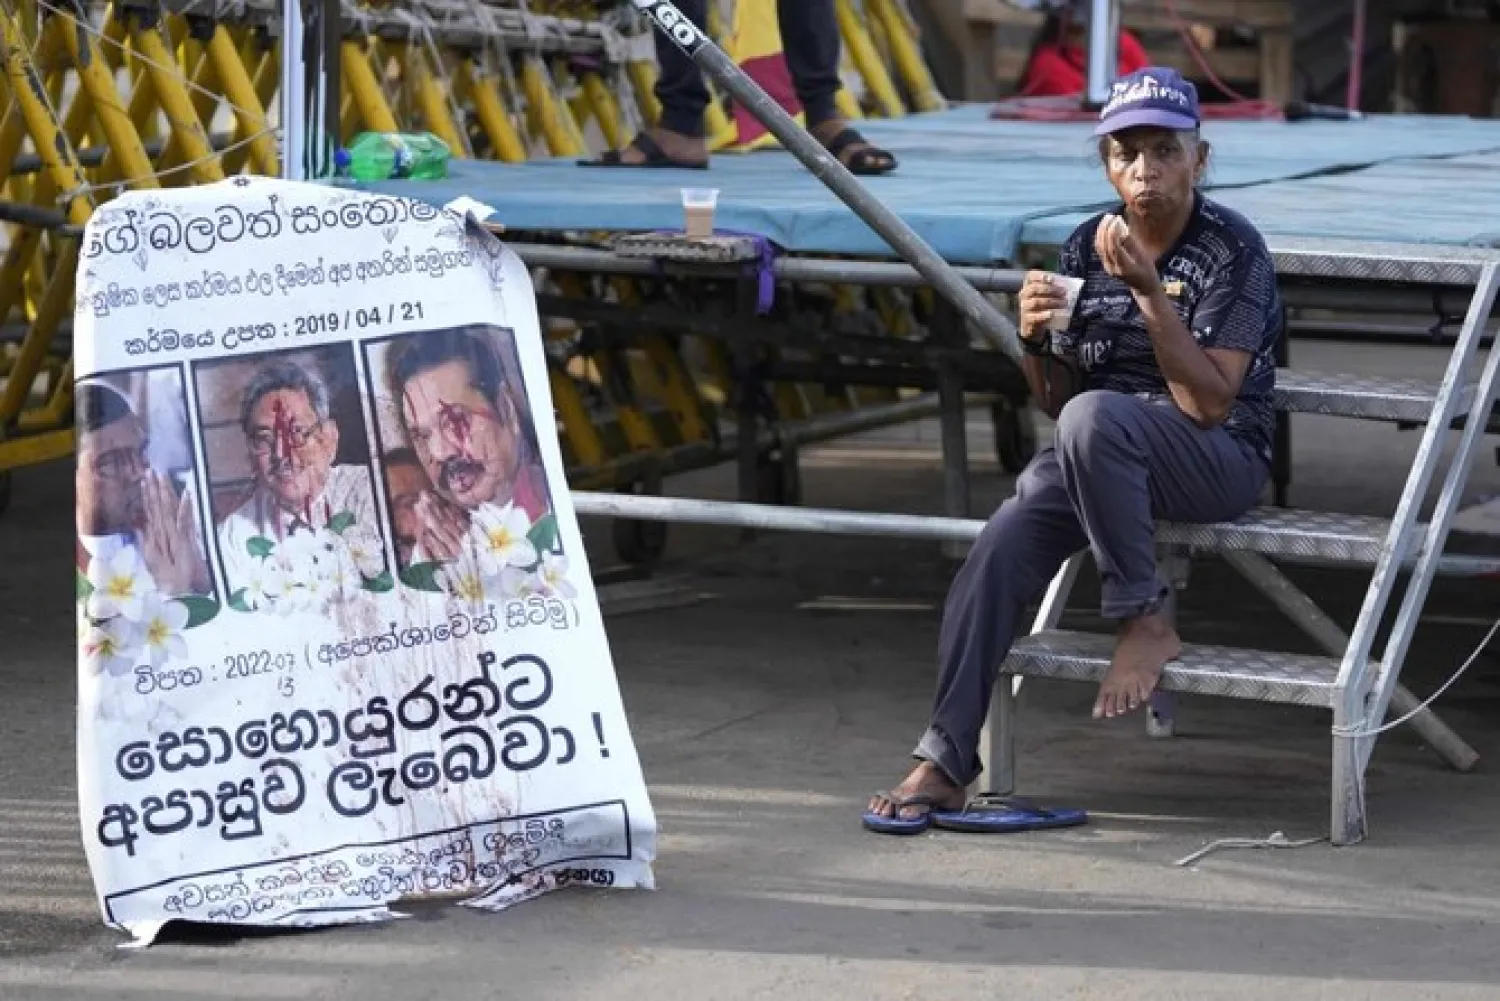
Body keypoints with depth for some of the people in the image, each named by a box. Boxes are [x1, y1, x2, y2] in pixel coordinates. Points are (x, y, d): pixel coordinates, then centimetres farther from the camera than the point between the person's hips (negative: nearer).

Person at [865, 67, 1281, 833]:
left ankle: (1144, 623, -22)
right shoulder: (1085, 249, 5)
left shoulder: (1233, 251, -10)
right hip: (1096, 456, 5)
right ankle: (944, 761, -19)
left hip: (1218, 458, -5)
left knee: (1094, 419, -36)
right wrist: (1036, 342, -10)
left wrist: (1149, 292, -25)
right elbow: (1055, 401, 12)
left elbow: (1210, 402, -19)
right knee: (1000, 547, -23)